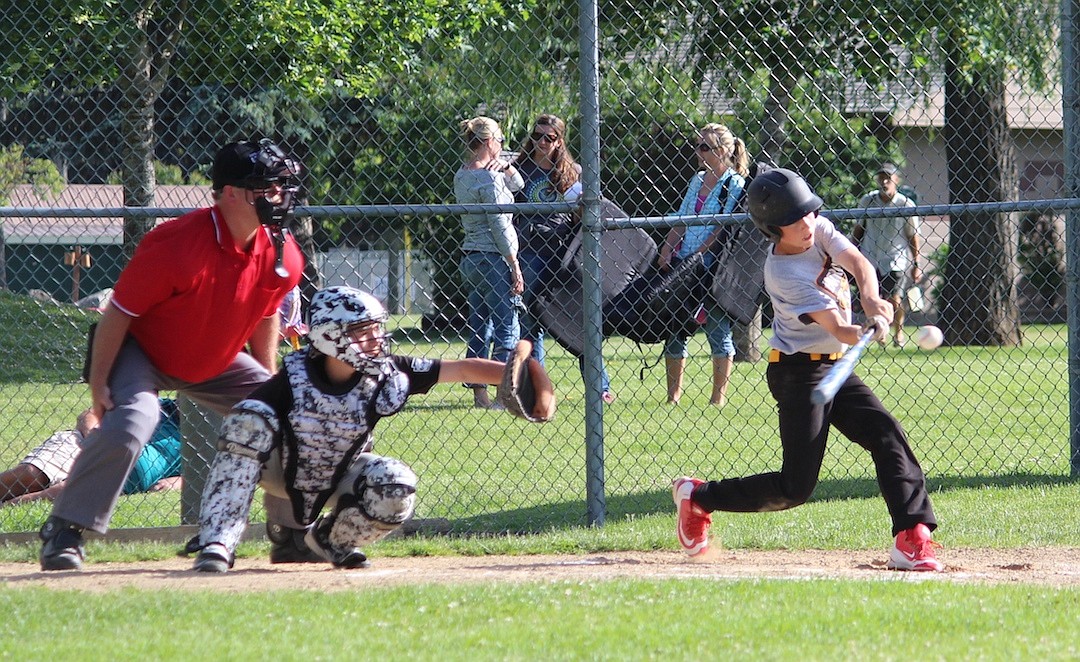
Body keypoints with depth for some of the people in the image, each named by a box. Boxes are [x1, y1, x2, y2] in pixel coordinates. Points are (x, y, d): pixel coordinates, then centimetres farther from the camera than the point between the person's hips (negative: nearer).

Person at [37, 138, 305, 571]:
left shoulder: (283, 257, -13)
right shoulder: (176, 244, -31)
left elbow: (265, 316, 8)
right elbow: (118, 312, -22)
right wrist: (98, 384, -22)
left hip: (218, 365, 6)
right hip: (143, 354, -6)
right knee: (128, 425, -32)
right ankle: (63, 532, -23)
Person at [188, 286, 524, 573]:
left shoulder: (386, 374, -19)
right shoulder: (294, 379, -25)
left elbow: (463, 369, -20)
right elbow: (239, 430, -21)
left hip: (338, 479, 3)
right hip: (282, 471, -2)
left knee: (396, 487, -27)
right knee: (250, 419, -32)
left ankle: (328, 543, 5)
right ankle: (216, 543, -32)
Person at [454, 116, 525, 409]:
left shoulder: (462, 175, 14)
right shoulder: (489, 178, -13)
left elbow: (516, 184, 22)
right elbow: (500, 227, -15)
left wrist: (505, 166, 1)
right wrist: (515, 267, -12)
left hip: (469, 259, 9)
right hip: (493, 259, -9)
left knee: (479, 330, 10)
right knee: (507, 329, -7)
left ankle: (479, 394, 11)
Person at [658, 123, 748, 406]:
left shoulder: (734, 184, -6)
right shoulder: (698, 180, 16)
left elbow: (724, 229, -13)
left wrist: (697, 255, -17)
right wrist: (668, 247, 2)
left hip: (714, 267, -8)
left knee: (718, 330, -3)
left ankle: (718, 397, 2)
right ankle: (673, 396, 12)